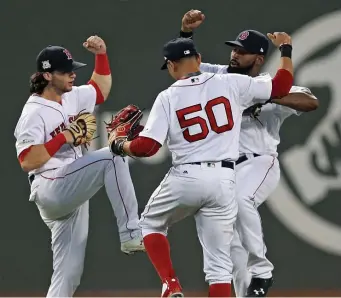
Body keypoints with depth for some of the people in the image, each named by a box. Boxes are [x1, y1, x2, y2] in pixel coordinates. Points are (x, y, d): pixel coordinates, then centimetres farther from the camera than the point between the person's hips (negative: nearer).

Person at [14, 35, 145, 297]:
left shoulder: (71, 98, 14)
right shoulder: (34, 113, -11)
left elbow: (101, 88, 31)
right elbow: (27, 162, -20)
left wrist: (101, 55, 16)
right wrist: (66, 136, -20)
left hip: (72, 197, 9)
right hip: (51, 190, -9)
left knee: (69, 273, 5)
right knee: (112, 156, -22)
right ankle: (131, 235, -24)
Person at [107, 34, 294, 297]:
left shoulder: (168, 98, -1)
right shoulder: (231, 84, 3)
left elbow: (146, 147, -7)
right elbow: (281, 86, 8)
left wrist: (118, 144, 13)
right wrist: (286, 49, 24)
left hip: (186, 177, -2)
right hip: (224, 181, 2)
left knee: (151, 224, 27)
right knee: (219, 262, 7)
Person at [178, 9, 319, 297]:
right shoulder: (220, 76, 7)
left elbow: (312, 102, -19)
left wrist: (268, 97, -29)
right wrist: (186, 32, -10)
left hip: (259, 164, -6)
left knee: (240, 199, -35)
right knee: (230, 241, 4)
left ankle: (261, 270, -24)